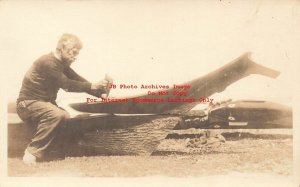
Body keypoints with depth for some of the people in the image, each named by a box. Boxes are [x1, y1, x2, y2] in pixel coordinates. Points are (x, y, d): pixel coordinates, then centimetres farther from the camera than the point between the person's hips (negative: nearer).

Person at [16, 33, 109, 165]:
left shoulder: (62, 65, 10)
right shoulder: (48, 62, -19)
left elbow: (79, 81, 2)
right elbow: (66, 84, -27)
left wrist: (100, 92, -11)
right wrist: (92, 86, -25)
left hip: (44, 103, 9)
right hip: (28, 104, -9)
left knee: (67, 117, -11)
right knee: (56, 114, -33)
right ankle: (32, 152, -25)